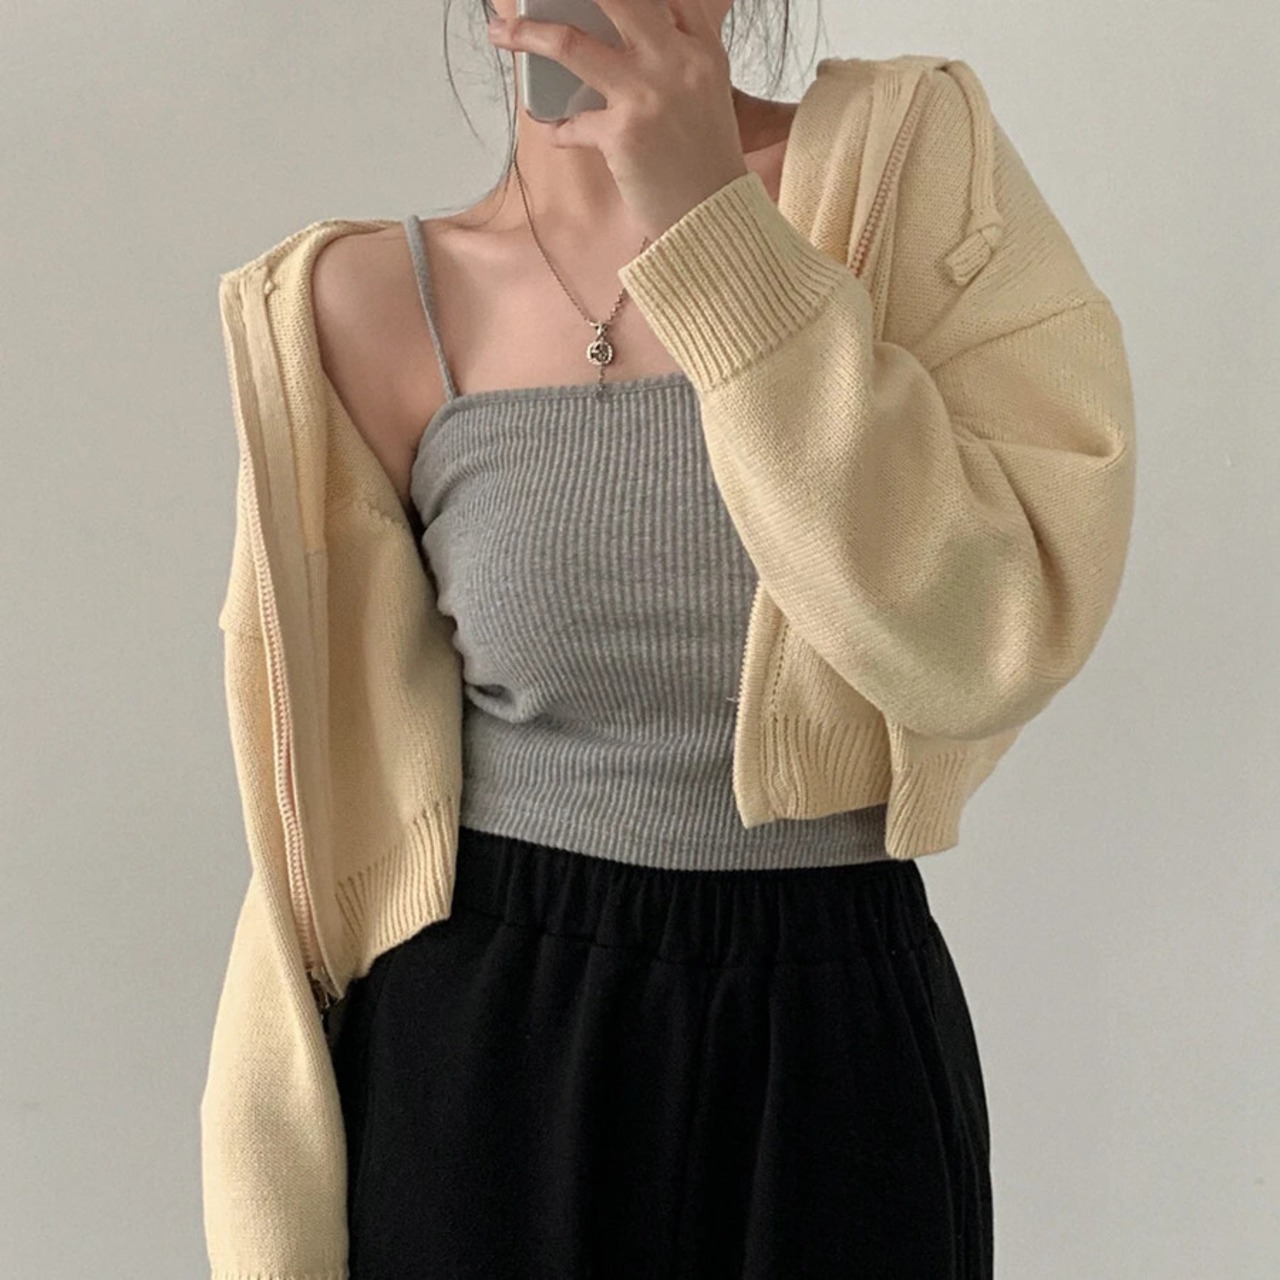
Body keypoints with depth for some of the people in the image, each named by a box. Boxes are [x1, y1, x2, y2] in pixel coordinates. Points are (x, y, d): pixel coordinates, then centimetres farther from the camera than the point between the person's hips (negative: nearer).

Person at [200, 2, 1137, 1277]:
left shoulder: (915, 150, -6)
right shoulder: (370, 308, -5)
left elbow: (991, 642, -18)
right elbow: (336, 805, -2)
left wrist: (711, 223, -21)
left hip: (840, 1047, 0)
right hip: (471, 1056, 0)